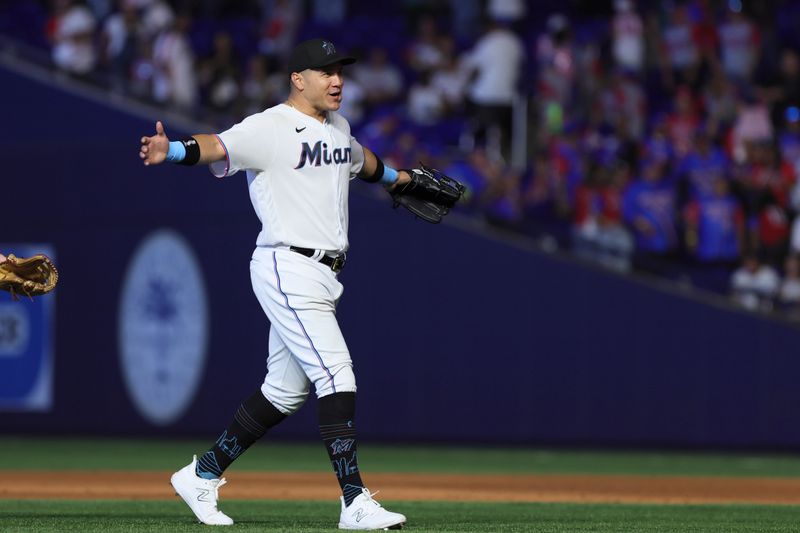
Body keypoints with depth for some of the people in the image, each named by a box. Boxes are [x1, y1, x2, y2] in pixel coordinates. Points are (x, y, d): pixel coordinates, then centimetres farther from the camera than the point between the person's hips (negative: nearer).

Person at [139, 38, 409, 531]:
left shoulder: (337, 125, 16)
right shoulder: (271, 128, -11)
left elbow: (357, 158, 38)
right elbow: (219, 147, -27)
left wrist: (395, 177, 57)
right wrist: (173, 151, -48)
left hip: (322, 276, 9)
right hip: (288, 267, -9)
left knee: (286, 390, 12)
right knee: (337, 375, -15)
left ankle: (203, 474, 24)